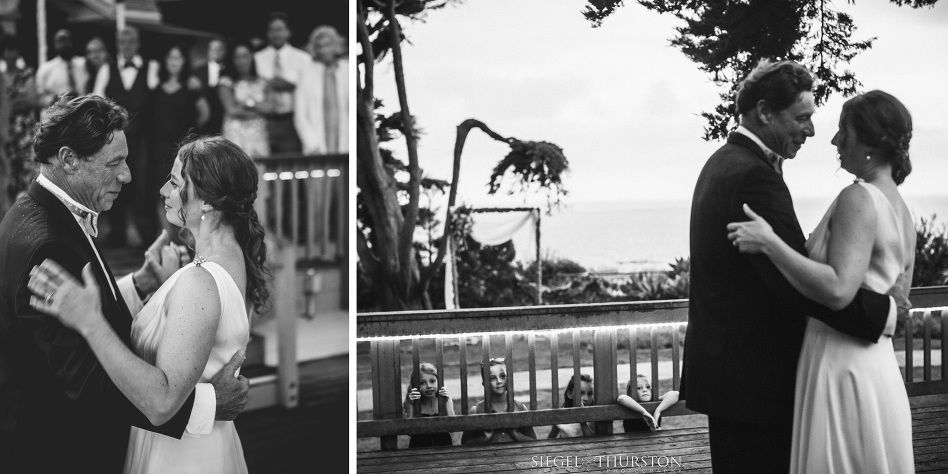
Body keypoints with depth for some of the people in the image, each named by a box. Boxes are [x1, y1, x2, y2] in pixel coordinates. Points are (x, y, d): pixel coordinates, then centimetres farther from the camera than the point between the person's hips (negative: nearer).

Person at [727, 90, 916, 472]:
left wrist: (769, 243, -24)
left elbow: (838, 290, -28)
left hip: (842, 369, -10)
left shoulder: (859, 199, -17)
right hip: (879, 366, 10)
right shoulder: (900, 208, 13)